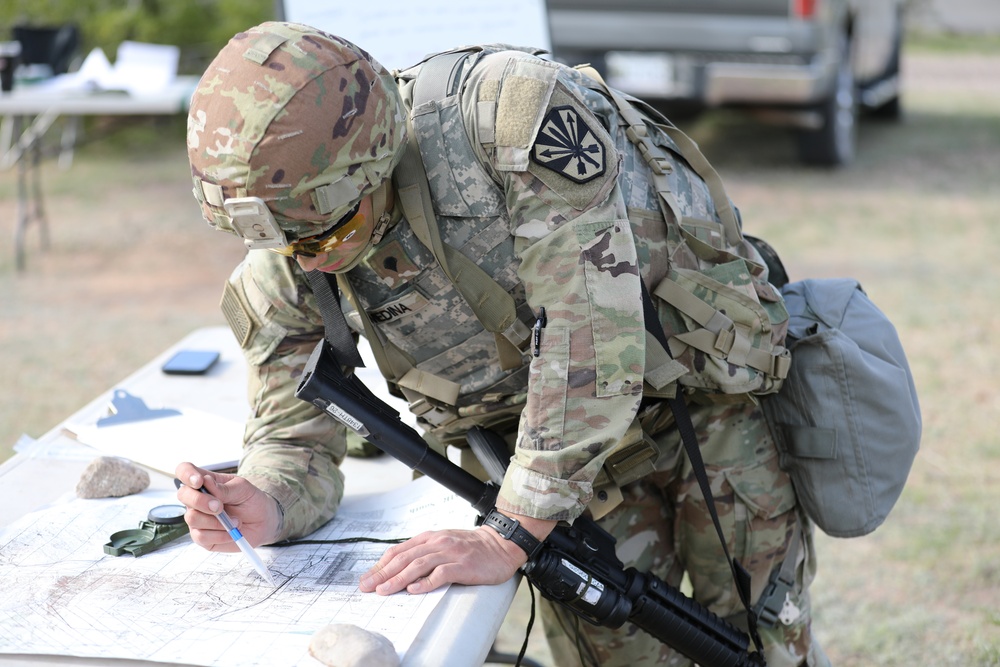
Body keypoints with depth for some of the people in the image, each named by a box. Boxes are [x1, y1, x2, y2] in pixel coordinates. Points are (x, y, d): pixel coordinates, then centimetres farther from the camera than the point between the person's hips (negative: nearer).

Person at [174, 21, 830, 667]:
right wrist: (264, 508, -34)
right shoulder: (283, 262, -16)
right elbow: (295, 437, -8)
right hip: (574, 451, 4)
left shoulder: (513, 109, -34)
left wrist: (507, 540, -33)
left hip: (709, 394, -3)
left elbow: (589, 333, -35)